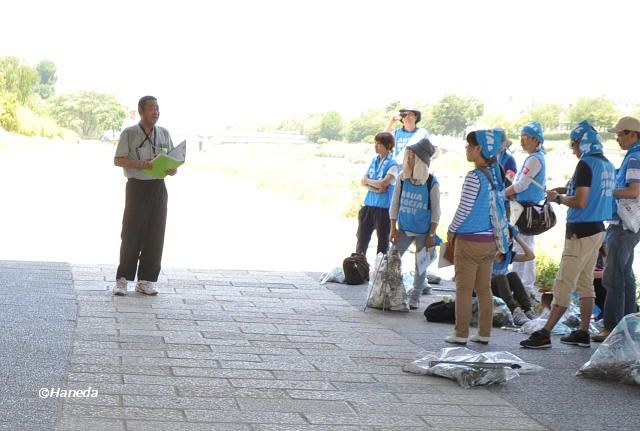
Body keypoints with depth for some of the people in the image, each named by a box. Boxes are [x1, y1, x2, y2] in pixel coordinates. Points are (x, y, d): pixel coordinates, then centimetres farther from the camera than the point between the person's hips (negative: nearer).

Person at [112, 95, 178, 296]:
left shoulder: (164, 133, 11)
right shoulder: (129, 133, -1)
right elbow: (118, 160, -3)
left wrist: (173, 169, -6)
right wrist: (138, 163, -19)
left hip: (158, 188, 4)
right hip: (137, 187, -4)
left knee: (155, 235, 3)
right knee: (131, 234, -5)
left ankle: (145, 281, 10)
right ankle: (122, 279, 3)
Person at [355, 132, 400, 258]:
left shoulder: (392, 164, -10)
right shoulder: (375, 160, 9)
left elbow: (383, 183, -22)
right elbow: (363, 181, 7)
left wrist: (368, 181, -5)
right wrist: (375, 188, -11)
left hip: (384, 206, -6)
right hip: (369, 204, 6)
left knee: (383, 238, 6)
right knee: (362, 236, 11)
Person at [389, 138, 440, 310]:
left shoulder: (432, 183, -12)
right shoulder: (402, 178, -3)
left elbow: (435, 212, -7)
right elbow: (394, 204, 3)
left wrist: (431, 235, -9)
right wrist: (393, 228, -1)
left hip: (423, 232, -3)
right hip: (404, 229, 3)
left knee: (420, 265, 7)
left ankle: (415, 297, 20)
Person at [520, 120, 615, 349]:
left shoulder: (586, 164, -16)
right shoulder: (607, 165, 11)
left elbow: (580, 202, -22)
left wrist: (558, 198, -7)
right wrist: (565, 189, 12)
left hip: (581, 231, -9)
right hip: (598, 229, 9)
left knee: (564, 284, -8)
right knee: (585, 282, 15)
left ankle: (545, 334, -8)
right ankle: (583, 332, 18)